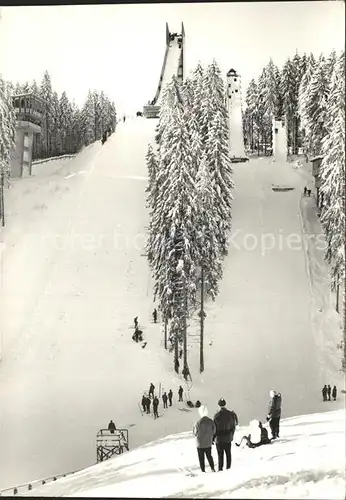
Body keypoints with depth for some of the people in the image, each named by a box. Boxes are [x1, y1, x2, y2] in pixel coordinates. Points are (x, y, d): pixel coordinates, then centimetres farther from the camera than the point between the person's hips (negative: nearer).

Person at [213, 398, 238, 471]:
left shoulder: (217, 415, -17)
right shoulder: (231, 414, -7)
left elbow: (214, 428, -11)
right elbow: (233, 426, 2)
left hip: (219, 439, -3)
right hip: (228, 438, 3)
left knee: (220, 455, 6)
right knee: (228, 454, 15)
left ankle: (220, 469, 11)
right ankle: (228, 468, 22)